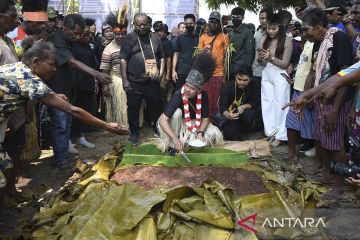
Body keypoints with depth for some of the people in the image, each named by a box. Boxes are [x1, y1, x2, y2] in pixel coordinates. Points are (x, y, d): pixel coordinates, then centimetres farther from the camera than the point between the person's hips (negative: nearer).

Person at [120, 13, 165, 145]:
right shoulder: (129, 38, -2)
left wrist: (161, 73, 1)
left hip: (153, 81, 3)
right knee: (133, 108, 6)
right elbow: (123, 59, -6)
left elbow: (162, 57, 15)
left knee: (155, 105, 13)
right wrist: (125, 80, -12)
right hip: (135, 82, -3)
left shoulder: (155, 39, 8)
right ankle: (134, 132, 21)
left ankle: (156, 128, 33)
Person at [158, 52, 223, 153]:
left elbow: (205, 118, -12)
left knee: (213, 134, -13)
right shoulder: (178, 95, -33)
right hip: (178, 123, -3)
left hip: (194, 123, 4)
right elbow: (163, 120, -38)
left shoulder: (203, 96, -22)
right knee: (177, 112, -34)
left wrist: (200, 133, -28)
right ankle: (171, 144, -19)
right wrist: (175, 138, -45)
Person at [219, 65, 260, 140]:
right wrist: (227, 115, -48)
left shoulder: (254, 87, -13)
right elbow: (222, 106, -24)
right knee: (229, 134, -27)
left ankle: (242, 133, -5)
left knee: (248, 114, -34)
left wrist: (244, 107, -30)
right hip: (231, 115, -1)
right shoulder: (228, 87, -17)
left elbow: (255, 103, -9)